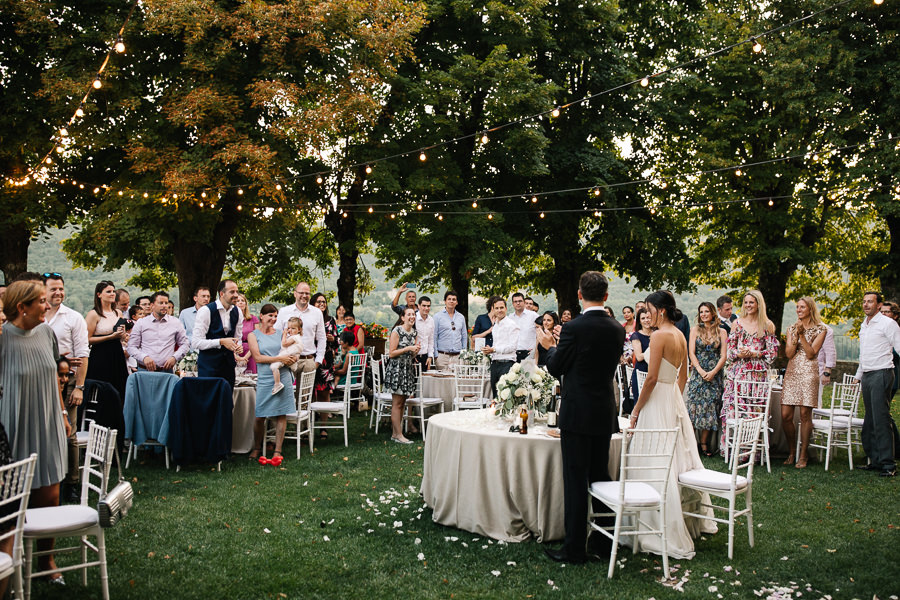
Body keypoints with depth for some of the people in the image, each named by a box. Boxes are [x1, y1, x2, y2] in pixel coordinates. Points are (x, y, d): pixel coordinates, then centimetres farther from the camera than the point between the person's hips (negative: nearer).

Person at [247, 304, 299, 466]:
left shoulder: (280, 333, 14)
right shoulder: (253, 335, 6)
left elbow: (291, 351, 19)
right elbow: (257, 357, -5)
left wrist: (291, 359, -5)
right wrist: (279, 358, -13)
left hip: (283, 376, 2)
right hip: (265, 378, -2)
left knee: (281, 414, -1)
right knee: (260, 416, -2)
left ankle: (278, 451, 5)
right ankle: (257, 448, 19)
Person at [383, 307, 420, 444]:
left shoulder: (413, 332, 13)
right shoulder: (397, 331, -10)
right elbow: (391, 353, -13)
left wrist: (415, 351, 0)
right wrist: (408, 348, -17)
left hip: (408, 369, 8)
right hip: (396, 369, -8)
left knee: (402, 402, 8)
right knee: (397, 403, -5)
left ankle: (395, 433, 15)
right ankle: (399, 435, -3)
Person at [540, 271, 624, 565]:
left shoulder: (573, 328, -15)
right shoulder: (617, 329, 2)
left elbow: (556, 369, -7)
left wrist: (550, 347, 14)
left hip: (577, 414, -6)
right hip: (605, 414, 6)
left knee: (575, 480, 0)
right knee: (600, 476, 16)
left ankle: (575, 548, 6)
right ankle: (604, 540, 25)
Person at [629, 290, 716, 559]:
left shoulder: (659, 335, -16)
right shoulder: (680, 335, 9)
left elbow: (652, 378, -19)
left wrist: (636, 409, -11)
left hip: (658, 401, -9)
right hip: (675, 399, 9)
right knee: (679, 456, 18)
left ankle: (666, 534, -1)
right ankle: (693, 517, 31)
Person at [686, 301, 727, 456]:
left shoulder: (721, 332, 6)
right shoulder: (695, 329, 5)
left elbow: (723, 356, 1)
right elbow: (691, 352, -1)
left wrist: (713, 372, -12)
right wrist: (700, 370, -13)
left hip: (714, 375, 1)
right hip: (697, 373, -1)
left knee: (709, 408, 2)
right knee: (694, 407, -5)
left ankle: (704, 443, 8)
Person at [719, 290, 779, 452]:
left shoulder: (767, 325, 7)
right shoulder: (737, 323, 11)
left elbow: (773, 351, 5)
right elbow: (730, 349, 10)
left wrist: (755, 354, -10)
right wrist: (739, 354, -10)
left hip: (758, 372, -1)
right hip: (738, 371, 1)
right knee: (733, 407, -4)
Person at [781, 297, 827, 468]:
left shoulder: (819, 329, 3)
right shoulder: (792, 328, 14)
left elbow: (811, 353, -7)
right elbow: (789, 353, 3)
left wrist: (802, 335, -10)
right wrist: (796, 335, -6)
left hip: (808, 373, -4)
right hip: (792, 372, 4)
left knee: (805, 414, -4)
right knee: (785, 415, -2)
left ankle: (803, 455, 6)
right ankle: (791, 452, 15)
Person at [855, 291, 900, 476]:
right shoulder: (864, 325, 18)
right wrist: (858, 375, 28)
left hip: (881, 374, -8)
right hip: (867, 376, 8)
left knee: (881, 419, -11)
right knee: (870, 421, 9)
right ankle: (875, 461, 15)